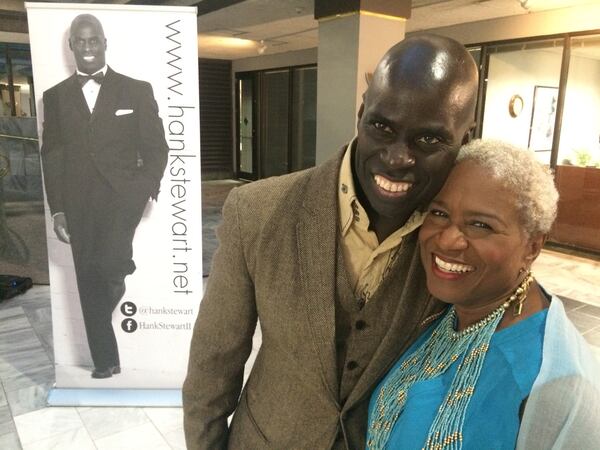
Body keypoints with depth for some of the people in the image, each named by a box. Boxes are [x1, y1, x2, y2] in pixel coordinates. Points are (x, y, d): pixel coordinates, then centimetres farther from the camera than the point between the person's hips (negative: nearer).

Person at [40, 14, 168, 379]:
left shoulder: (136, 90, 4)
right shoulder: (56, 96, 11)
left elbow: (156, 148, 2)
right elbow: (51, 156, 10)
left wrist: (145, 190, -12)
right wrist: (57, 210, 3)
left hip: (122, 192, -3)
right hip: (79, 203, 3)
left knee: (109, 265, -25)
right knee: (90, 284, 7)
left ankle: (119, 271, 13)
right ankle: (105, 360, 23)